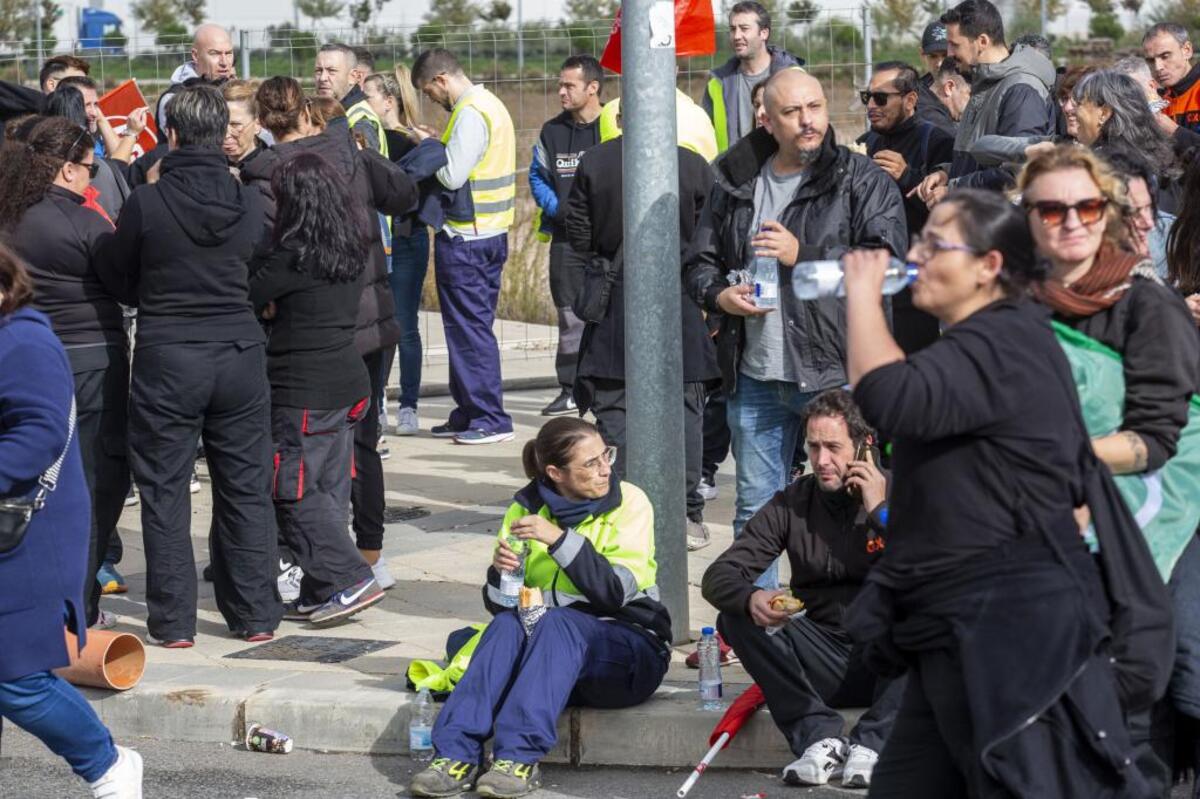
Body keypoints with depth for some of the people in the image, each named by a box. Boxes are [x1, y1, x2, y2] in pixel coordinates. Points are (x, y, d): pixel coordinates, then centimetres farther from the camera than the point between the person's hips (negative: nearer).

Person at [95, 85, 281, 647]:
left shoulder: (146, 203, -11)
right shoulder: (249, 204, -3)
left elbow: (118, 278, 2)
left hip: (166, 358, -3)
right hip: (240, 355, 3)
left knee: (164, 491, 7)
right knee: (245, 488, 12)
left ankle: (172, 621, 8)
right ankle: (255, 614, 16)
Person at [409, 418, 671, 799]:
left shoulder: (628, 502, -5)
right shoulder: (527, 507, 5)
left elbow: (617, 591, -18)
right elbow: (498, 604, 5)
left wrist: (559, 539, -26)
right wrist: (500, 571, -17)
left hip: (629, 653, -3)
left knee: (557, 621, -33)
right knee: (508, 623, -28)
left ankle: (520, 757, -43)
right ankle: (457, 755, -38)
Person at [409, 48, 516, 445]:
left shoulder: (470, 114, -16)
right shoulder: (491, 105, 15)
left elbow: (453, 176, -22)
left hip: (464, 237, -10)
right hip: (491, 233, 10)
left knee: (469, 327, -4)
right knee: (473, 326, 14)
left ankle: (490, 419, -2)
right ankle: (469, 413, 19)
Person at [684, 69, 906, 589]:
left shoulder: (863, 181, -1)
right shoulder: (736, 184, 12)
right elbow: (699, 263, 20)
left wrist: (802, 255, -15)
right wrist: (720, 294, -2)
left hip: (834, 372, -4)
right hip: (755, 374, 4)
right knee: (755, 507, 12)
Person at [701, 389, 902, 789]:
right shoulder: (792, 504, 3)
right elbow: (718, 576, -3)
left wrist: (881, 513, -17)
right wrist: (750, 599, -27)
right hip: (826, 667, 3)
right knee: (737, 616, -17)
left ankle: (870, 745, -31)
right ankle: (820, 738, -26)